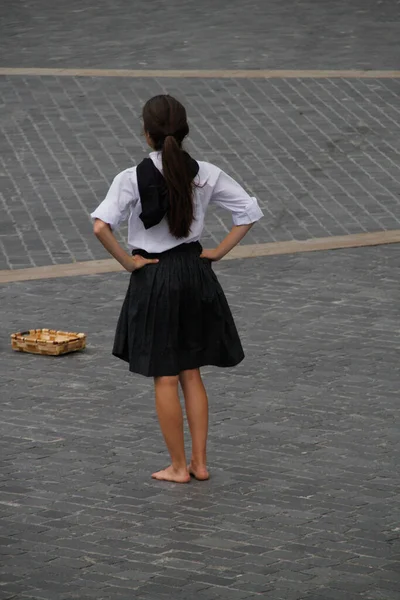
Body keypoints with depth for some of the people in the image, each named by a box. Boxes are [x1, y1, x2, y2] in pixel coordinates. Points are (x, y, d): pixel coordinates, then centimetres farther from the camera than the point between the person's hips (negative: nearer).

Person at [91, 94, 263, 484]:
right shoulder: (204, 174, -4)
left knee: (165, 378, 6)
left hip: (154, 277, -4)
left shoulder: (133, 178, -14)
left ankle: (178, 466, 12)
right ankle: (199, 462, 17)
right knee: (191, 373, 15)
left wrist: (128, 262, -11)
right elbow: (250, 211, 0)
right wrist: (218, 252, 4)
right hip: (195, 275, 4)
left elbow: (101, 226, -24)